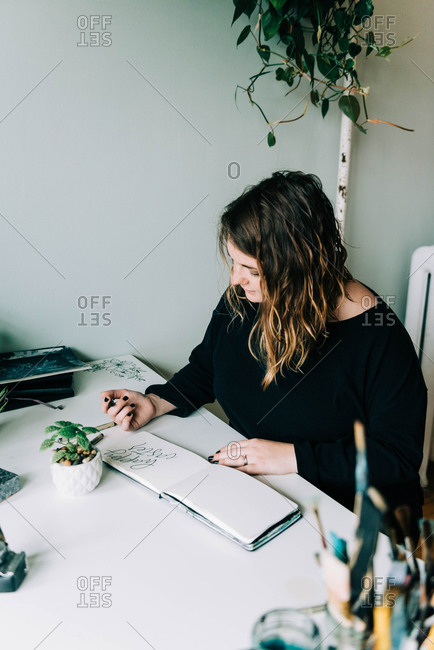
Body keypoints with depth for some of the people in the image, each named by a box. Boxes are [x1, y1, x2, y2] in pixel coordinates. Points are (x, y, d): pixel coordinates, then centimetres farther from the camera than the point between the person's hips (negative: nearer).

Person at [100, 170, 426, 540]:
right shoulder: (240, 301, -1)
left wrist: (293, 457, -21)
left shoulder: (377, 337, -19)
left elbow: (400, 455, -16)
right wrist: (155, 403, -1)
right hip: (248, 487, 6)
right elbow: (206, 368, 16)